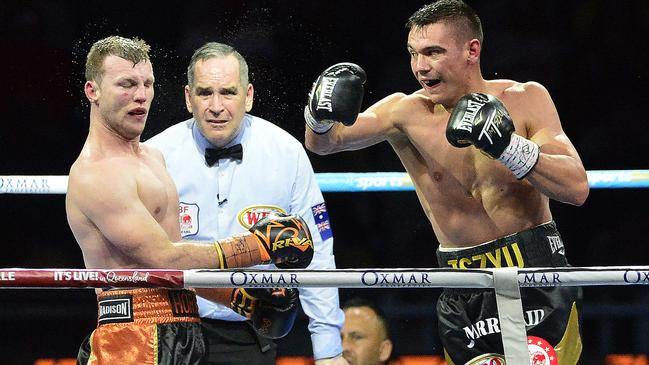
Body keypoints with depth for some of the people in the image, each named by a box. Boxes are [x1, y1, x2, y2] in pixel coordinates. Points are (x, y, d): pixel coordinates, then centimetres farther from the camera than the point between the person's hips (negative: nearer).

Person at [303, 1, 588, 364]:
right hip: (463, 294, 2)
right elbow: (324, 143, -13)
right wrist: (321, 118, -36)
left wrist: (509, 147, -23)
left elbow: (577, 188, -9)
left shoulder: (525, 100, -2)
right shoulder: (407, 113, -1)